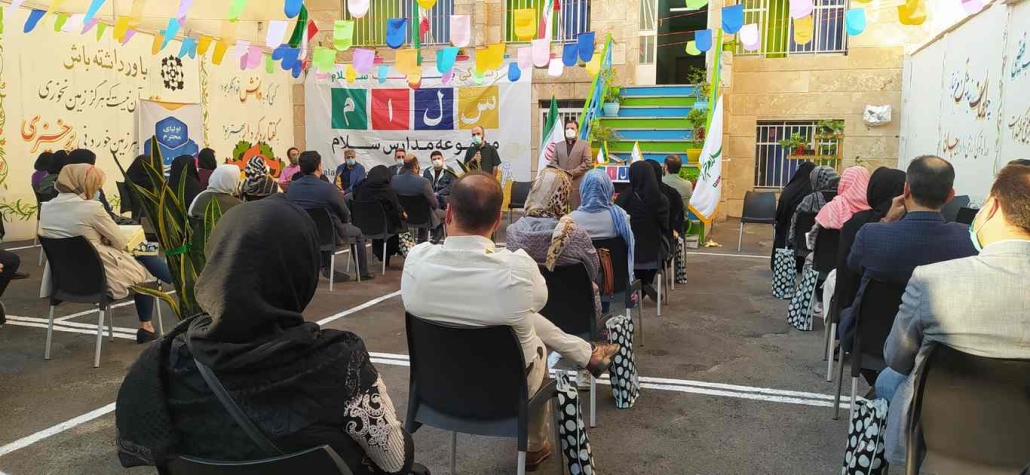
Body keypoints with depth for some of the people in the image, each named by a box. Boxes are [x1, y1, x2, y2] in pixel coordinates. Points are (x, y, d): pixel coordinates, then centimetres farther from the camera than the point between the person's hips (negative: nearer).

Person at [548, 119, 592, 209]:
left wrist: (572, 173, -12)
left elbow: (588, 162, -5)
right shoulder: (558, 145, 17)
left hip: (578, 184, -3)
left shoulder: (584, 144, 6)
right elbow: (553, 162, 12)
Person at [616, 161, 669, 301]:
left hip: (629, 252, 0)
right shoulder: (662, 199, -11)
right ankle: (646, 283, 20)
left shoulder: (624, 198, -17)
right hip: (653, 252, 0)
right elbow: (665, 228, 1)